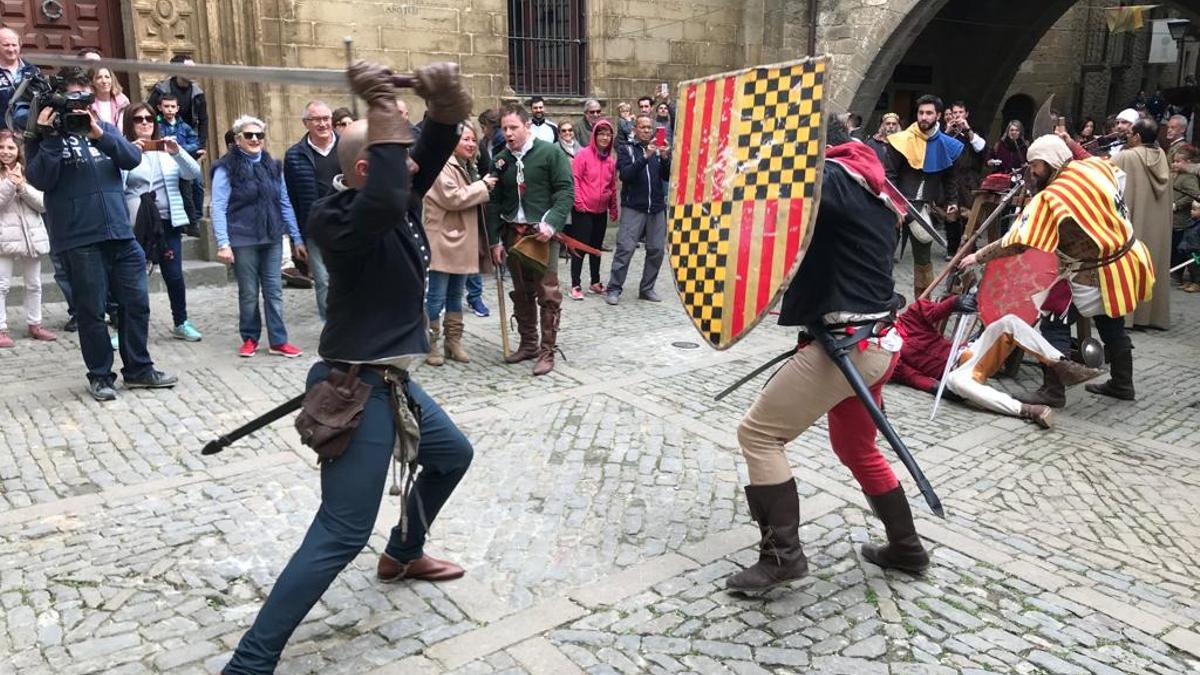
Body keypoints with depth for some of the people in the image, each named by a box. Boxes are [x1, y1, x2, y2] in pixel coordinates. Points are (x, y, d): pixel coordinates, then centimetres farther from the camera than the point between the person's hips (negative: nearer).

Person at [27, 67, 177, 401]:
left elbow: (133, 159, -1)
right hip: (79, 239, -4)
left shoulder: (103, 127, 15)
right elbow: (40, 179, -8)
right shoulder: (44, 136, 4)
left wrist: (101, 135, -15)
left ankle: (138, 368, 20)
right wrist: (50, 138, -16)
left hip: (121, 232, 4)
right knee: (91, 310, 3)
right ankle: (100, 375, 15)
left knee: (137, 302, 7)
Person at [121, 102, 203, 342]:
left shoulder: (167, 149, 12)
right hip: (136, 224, -3)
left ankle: (181, 324, 20)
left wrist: (177, 152, -15)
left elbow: (194, 173, 0)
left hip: (168, 222, 3)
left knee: (175, 276, 6)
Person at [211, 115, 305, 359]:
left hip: (272, 239, 4)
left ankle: (278, 341, 10)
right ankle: (249, 339, 21)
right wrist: (223, 243, -17)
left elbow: (285, 203, 10)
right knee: (249, 293, 6)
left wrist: (297, 238, 8)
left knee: (274, 291, 4)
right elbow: (218, 208, -9)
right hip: (243, 241, -4)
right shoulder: (226, 169, -5)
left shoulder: (273, 166, 9)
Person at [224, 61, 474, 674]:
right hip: (357, 392, -10)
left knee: (452, 455, 29)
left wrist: (444, 110, -19)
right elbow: (384, 202, -41)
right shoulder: (337, 218, -20)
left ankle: (402, 555, 47)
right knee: (341, 533, -12)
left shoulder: (382, 206, 7)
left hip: (392, 382, 10)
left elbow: (426, 164, 2)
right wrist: (384, 115, -32)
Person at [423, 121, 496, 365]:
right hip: (443, 241, -9)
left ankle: (453, 343, 21)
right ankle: (430, 345, 7)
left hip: (463, 241, 9)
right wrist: (482, 186, -16)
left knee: (455, 295, 14)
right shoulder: (442, 166, -13)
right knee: (436, 297, -2)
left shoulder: (468, 166, 17)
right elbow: (452, 198, -23)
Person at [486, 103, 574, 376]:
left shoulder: (550, 153, -4)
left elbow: (566, 191, -9)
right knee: (521, 293, 12)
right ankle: (528, 344, 25)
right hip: (513, 232, 5)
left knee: (547, 294, -6)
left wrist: (552, 223, -21)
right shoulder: (501, 160, 10)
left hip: (542, 231, -5)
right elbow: (494, 202, 12)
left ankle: (547, 351, 2)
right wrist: (495, 240, 8)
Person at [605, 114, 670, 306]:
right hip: (633, 208, -3)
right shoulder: (627, 150, 5)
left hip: (657, 209, 4)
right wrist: (645, 157, -20)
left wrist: (665, 158, -14)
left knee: (657, 250, 3)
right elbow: (625, 175, -12)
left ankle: (647, 288, 15)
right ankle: (614, 289, -2)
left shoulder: (659, 150, 12)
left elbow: (667, 177, 3)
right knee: (625, 248, -9)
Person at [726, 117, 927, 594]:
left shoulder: (829, 176, -12)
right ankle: (906, 548, 36)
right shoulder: (873, 190, 17)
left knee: (758, 433, -4)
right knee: (857, 449, 24)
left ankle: (782, 554, -1)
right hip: (877, 339, 10)